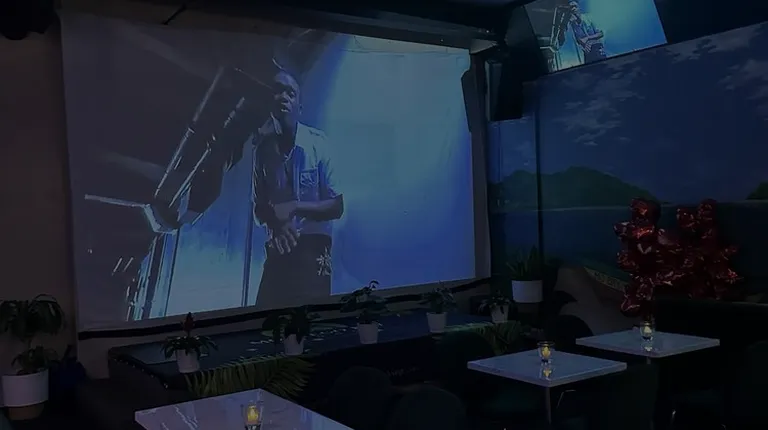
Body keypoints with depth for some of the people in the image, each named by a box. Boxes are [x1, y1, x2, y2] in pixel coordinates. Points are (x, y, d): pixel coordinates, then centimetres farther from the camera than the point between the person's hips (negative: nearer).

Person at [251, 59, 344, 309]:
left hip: (312, 251, -3)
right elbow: (259, 208, 10)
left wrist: (294, 207, -19)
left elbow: (337, 207, -5)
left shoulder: (318, 143, -7)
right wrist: (276, 222, -11)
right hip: (277, 253, 3)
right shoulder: (263, 146, 3)